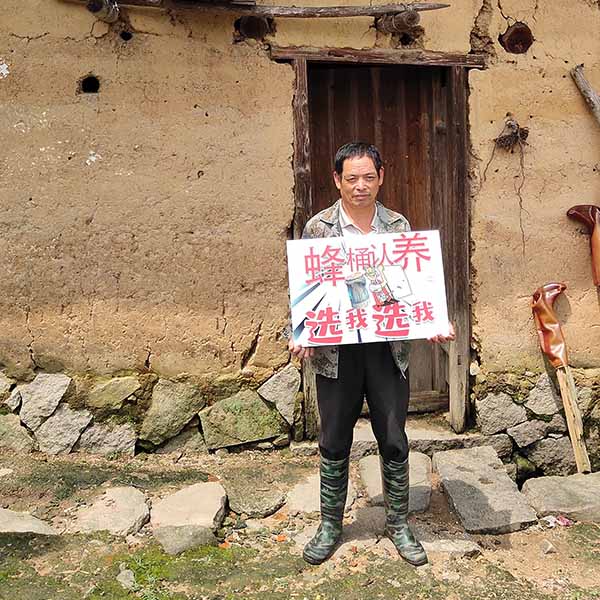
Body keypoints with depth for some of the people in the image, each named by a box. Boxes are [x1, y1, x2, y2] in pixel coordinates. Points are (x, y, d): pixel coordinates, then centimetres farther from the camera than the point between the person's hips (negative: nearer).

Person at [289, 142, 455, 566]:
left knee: (394, 441, 11)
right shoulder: (318, 227, -1)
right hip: (336, 351, -1)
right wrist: (300, 336, -14)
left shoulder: (399, 226, 3)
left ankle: (398, 524, 33)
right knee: (334, 443, 12)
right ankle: (331, 525, 33)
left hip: (389, 349, 1)